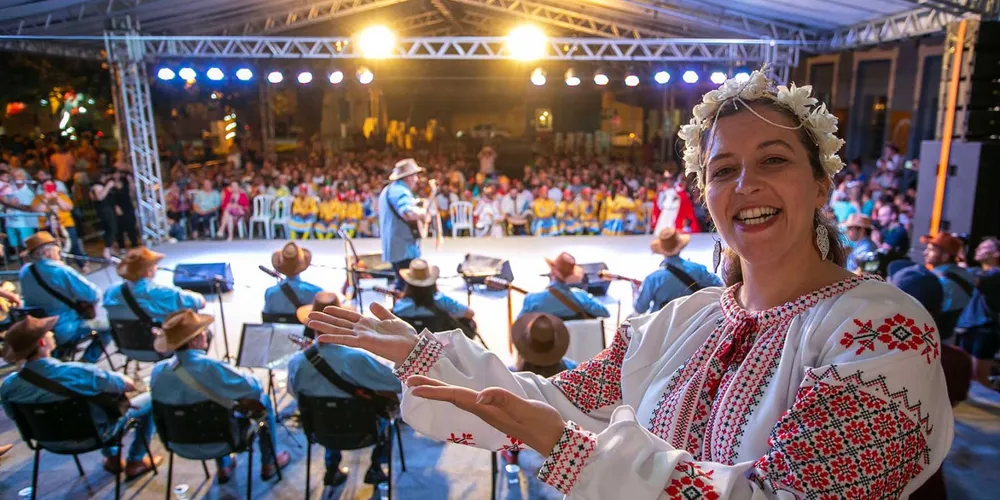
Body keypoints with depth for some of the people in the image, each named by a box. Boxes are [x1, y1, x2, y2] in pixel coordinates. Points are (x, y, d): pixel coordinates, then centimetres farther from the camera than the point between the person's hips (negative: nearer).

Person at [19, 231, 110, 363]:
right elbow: (94, 295, -19)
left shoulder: (24, 271, -2)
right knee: (105, 326, 10)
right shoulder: (62, 271, -23)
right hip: (64, 332, -7)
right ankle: (85, 363, 8)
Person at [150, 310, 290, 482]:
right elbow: (255, 387, -20)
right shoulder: (211, 368, -32)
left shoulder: (158, 370, -13)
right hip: (217, 444, -5)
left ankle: (223, 466, 40)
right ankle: (269, 463, 27)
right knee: (262, 399, 15)